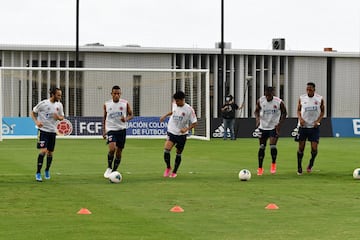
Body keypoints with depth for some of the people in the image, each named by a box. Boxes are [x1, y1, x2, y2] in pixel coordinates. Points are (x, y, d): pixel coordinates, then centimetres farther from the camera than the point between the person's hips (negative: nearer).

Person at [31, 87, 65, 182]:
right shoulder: (43, 103, -10)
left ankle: (47, 171, 32)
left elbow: (62, 117, 14)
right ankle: (38, 173, -10)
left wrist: (58, 117, -10)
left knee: (50, 153, 10)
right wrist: (36, 122, -16)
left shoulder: (59, 105, 3)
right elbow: (33, 113, 0)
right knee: (43, 150, -17)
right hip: (43, 130, -5)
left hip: (53, 131, 5)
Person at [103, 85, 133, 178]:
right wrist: (104, 131, 7)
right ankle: (109, 168, -2)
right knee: (112, 148, -22)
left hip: (121, 130, 1)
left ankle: (114, 171, 20)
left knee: (119, 152, 5)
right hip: (111, 129, -1)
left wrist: (126, 119, -16)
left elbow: (131, 115, 6)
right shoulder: (107, 104, 1)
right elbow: (104, 118, 12)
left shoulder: (125, 103, -1)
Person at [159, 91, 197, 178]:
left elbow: (194, 123, -9)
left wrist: (186, 129, -23)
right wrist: (165, 115, 18)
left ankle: (174, 172, 25)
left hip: (182, 134, -2)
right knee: (166, 150, -18)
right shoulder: (174, 105, -1)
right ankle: (168, 167, 4)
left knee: (178, 154, 8)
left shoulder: (189, 109, -14)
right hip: (171, 132, 2)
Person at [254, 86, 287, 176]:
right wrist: (257, 119, -13)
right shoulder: (260, 101, -9)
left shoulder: (279, 102, -13)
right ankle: (260, 168, 14)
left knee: (273, 146, -14)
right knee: (262, 147, 3)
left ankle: (273, 163, 12)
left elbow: (284, 113, 0)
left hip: (274, 127, -2)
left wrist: (279, 124, -10)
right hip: (263, 127, 2)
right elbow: (256, 111, 6)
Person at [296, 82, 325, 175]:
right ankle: (299, 167, 16)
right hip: (303, 126, 1)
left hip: (314, 126, -1)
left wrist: (318, 121, -8)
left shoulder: (320, 99, -3)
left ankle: (311, 163, 22)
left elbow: (322, 111, 7)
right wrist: (300, 118, -10)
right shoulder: (301, 98, -1)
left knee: (314, 148, -7)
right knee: (301, 147, 2)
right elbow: (298, 110, 9)